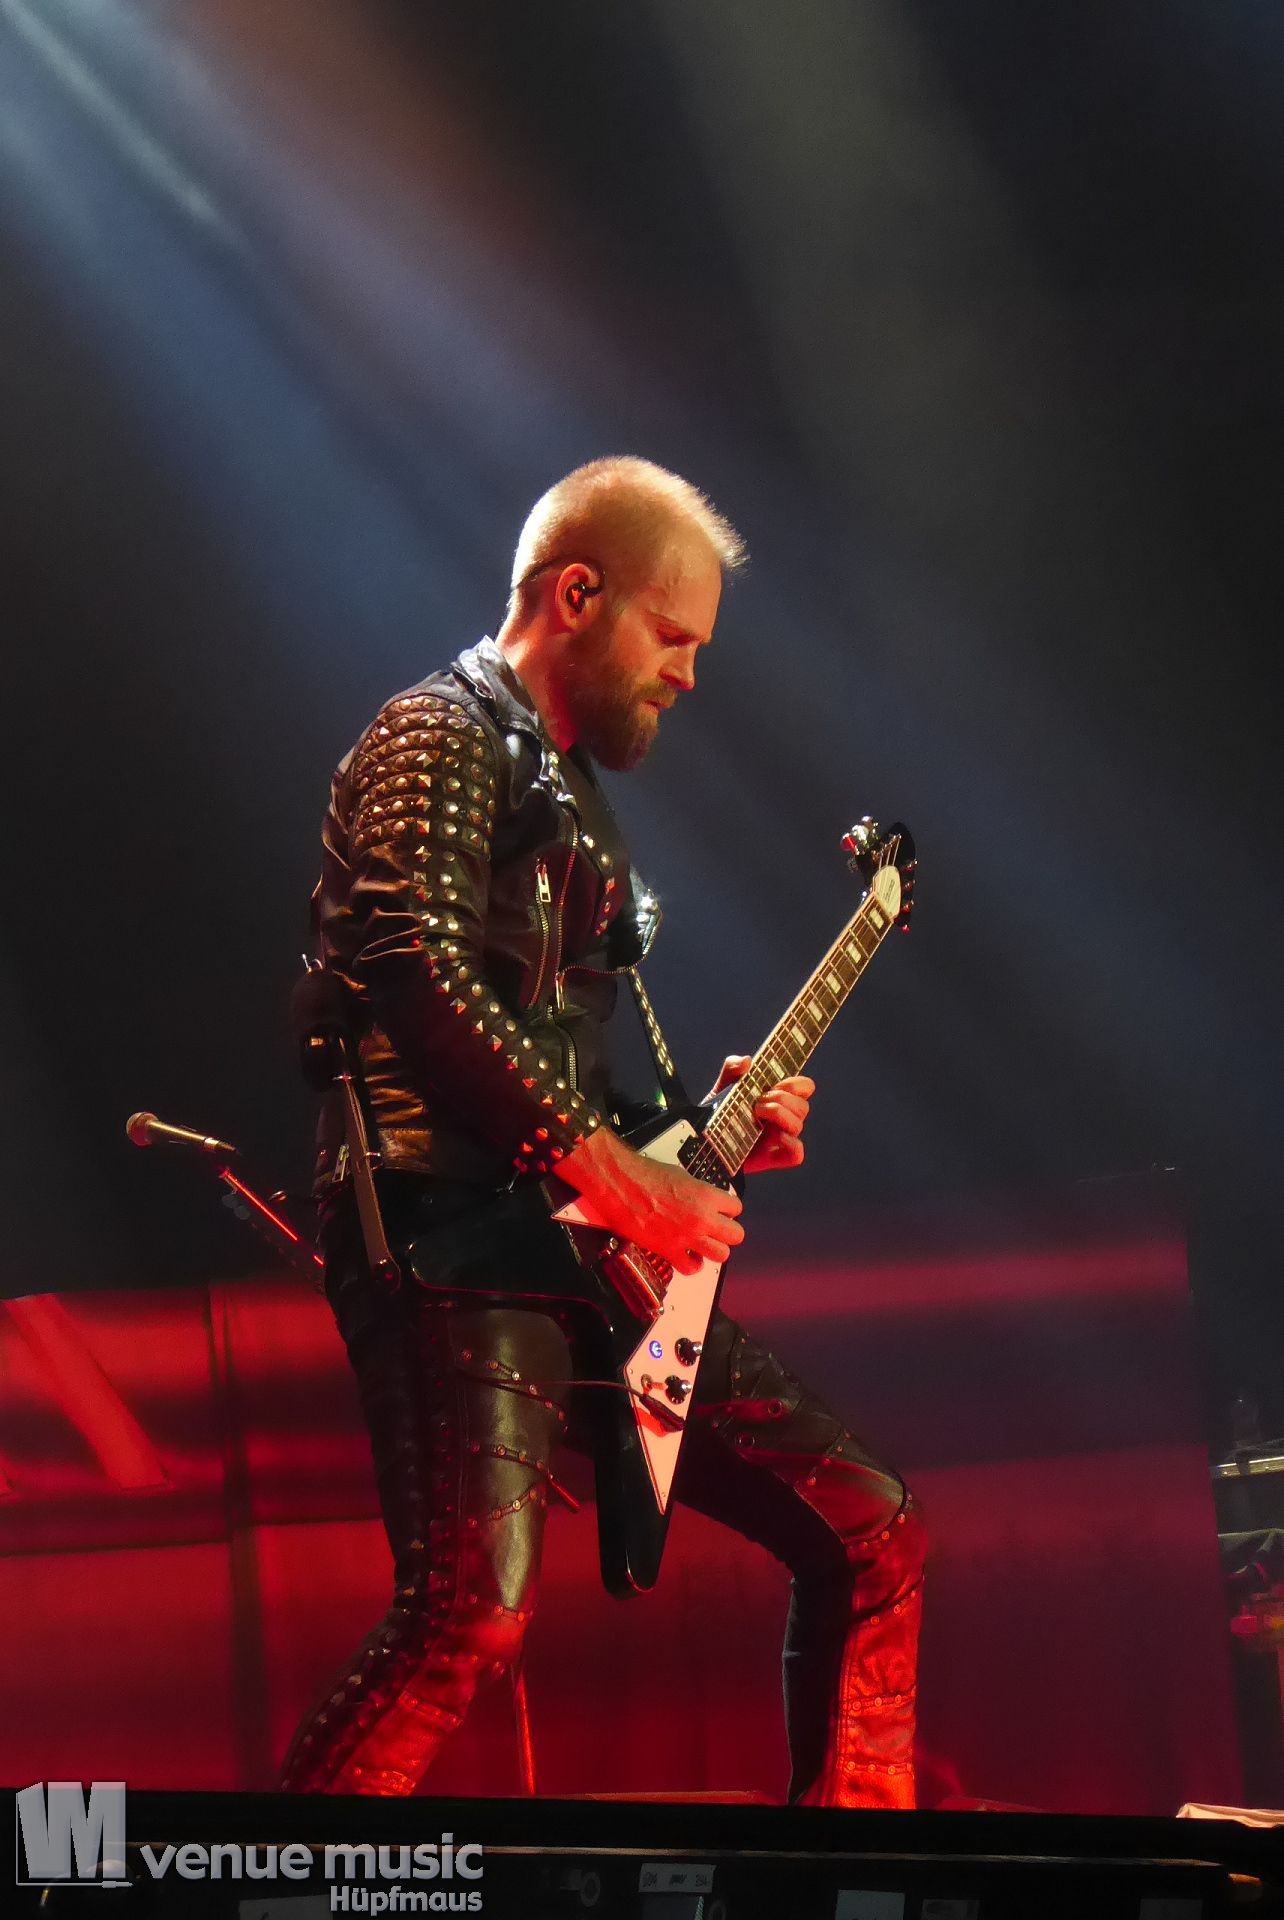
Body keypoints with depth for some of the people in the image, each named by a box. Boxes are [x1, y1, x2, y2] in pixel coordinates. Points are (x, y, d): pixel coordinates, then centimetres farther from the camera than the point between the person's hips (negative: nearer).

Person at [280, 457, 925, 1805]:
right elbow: (414, 974, -20)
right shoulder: (441, 738, -4)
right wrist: (611, 1172, -20)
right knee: (477, 1602, -28)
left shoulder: (573, 796, 26)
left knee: (868, 1534, 7)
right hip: (455, 1247, -9)